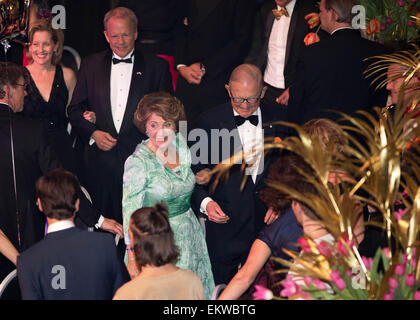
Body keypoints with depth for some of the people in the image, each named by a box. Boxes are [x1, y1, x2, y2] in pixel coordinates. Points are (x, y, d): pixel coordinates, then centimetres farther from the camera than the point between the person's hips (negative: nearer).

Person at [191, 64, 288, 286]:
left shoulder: (276, 120, 3)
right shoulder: (210, 121, -4)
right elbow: (195, 170, 0)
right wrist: (205, 202, -16)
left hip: (266, 220, 2)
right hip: (225, 221, -2)